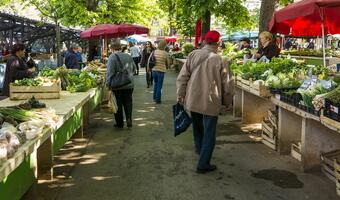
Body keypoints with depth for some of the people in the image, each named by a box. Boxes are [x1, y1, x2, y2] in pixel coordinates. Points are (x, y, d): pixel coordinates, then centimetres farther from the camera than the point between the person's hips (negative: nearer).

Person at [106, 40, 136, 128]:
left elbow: (110, 72, -16)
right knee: (128, 102, 15)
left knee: (118, 104, 7)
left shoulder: (112, 57, -12)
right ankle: (129, 119, 1)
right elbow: (134, 68, 16)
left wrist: (108, 83, -10)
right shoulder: (128, 56, 5)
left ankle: (119, 123, 15)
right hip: (129, 85, 4)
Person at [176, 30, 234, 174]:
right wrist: (227, 102, 10)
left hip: (192, 100, 4)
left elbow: (182, 77, -2)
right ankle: (203, 164, 9)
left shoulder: (193, 55, -3)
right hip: (211, 103, -4)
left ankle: (199, 149, 48)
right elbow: (228, 85, -5)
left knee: (197, 126, 26)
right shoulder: (220, 61, -11)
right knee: (209, 134, 7)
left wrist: (180, 95, 7)